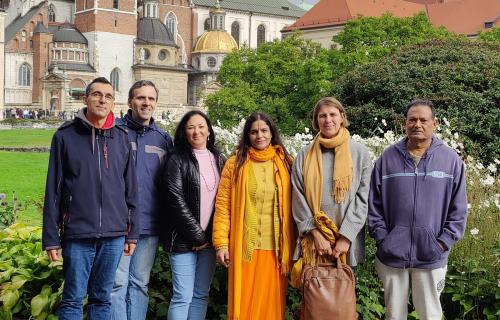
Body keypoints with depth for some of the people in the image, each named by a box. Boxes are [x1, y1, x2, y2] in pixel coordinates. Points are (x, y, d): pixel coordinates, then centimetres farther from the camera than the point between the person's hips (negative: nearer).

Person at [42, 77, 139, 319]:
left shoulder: (121, 138, 8)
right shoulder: (65, 136, 1)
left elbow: (131, 190, 11)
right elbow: (53, 191, 0)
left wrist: (132, 233, 8)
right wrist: (51, 238, -3)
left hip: (114, 235, 3)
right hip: (77, 235, -2)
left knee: (103, 299, 10)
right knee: (73, 299, 2)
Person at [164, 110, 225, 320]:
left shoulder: (219, 160, 12)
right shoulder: (178, 160, -3)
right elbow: (177, 201, -10)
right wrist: (197, 235, -11)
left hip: (210, 238, 5)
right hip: (185, 239, -5)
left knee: (201, 295, 8)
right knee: (183, 297, -7)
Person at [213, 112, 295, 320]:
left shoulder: (286, 163, 7)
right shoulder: (235, 164, 3)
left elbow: (294, 206, 7)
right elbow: (223, 205, 0)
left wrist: (294, 244, 2)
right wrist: (221, 243, -8)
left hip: (276, 247, 1)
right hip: (245, 247, -1)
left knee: (271, 301, 7)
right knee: (244, 302, 2)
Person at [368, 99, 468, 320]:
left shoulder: (451, 159, 0)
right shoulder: (387, 158, 2)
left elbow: (458, 209, 1)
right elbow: (374, 204, 5)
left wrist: (444, 242, -6)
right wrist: (381, 237, -4)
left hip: (431, 257, -1)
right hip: (392, 254, 1)